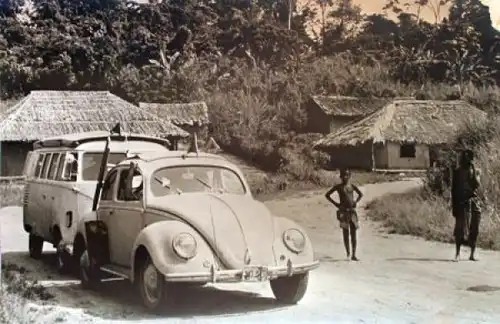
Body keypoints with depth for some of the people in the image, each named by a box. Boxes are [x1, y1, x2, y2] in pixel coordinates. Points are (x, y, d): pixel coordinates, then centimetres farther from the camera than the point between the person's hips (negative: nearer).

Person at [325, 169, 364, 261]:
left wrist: (356, 202, 10)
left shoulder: (352, 186, 10)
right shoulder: (338, 187, 2)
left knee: (353, 233, -3)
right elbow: (327, 195, 6)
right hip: (343, 212, -2)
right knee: (345, 233, 0)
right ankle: (347, 251, 16)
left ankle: (353, 255, -3)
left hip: (352, 211, 2)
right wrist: (335, 203, -1)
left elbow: (360, 194, 26)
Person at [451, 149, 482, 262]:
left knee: (474, 229, 2)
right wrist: (453, 206, -1)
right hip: (461, 202, -2)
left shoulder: (475, 171, 8)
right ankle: (457, 253, 0)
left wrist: (473, 170, -13)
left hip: (473, 202, 2)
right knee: (460, 227, -6)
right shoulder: (457, 172, 4)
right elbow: (453, 189, 4)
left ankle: (472, 254, 10)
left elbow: (477, 185, -9)